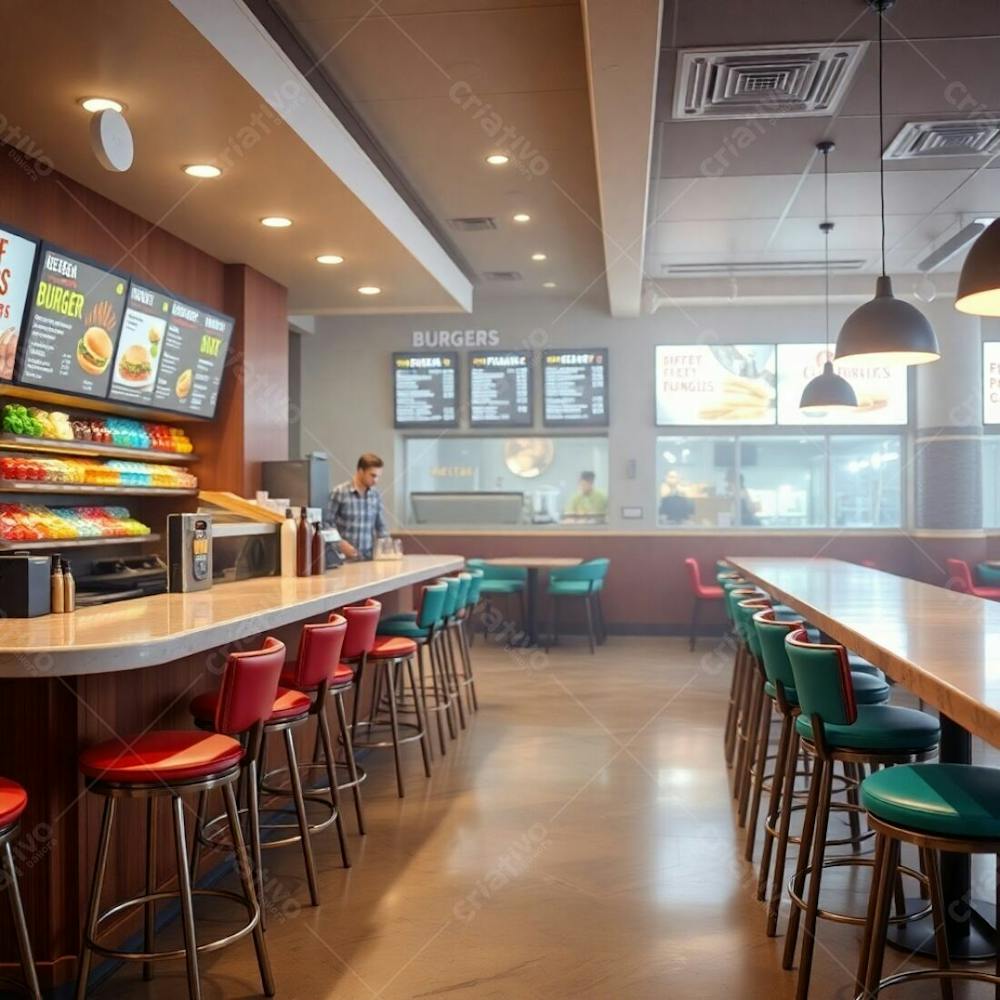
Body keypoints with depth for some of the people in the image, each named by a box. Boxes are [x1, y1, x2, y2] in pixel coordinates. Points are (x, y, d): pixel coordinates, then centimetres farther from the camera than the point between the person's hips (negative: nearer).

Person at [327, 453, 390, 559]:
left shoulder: (376, 495, 6)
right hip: (346, 557, -4)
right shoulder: (339, 492, -6)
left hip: (369, 557, 4)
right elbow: (327, 523, -5)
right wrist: (341, 543, -15)